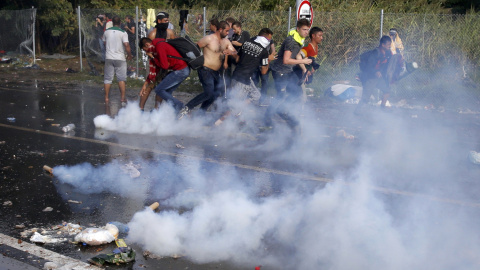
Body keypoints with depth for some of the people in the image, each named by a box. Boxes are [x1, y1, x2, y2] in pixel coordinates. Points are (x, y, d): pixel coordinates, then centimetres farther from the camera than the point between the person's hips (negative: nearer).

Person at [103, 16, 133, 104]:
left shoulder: (107, 32, 4)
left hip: (109, 58, 3)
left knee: (108, 79, 9)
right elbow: (126, 45, -17)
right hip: (120, 58, -3)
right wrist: (129, 55, -3)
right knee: (121, 79, 5)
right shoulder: (123, 33, -9)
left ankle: (106, 98, 11)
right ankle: (122, 98, 4)